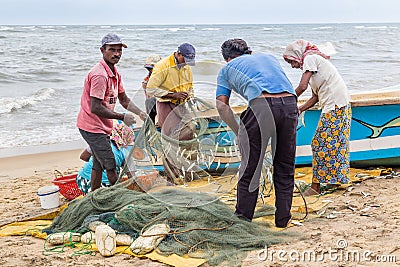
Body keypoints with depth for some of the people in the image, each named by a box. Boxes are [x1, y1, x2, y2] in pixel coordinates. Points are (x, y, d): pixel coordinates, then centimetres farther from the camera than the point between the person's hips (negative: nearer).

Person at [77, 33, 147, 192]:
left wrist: (140, 113, 3)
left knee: (99, 165, 17)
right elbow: (96, 108, -27)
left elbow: (123, 99, 19)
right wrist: (122, 117, -21)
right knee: (110, 166, -5)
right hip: (93, 127, -10)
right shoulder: (99, 75, -23)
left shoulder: (115, 74, 8)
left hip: (102, 127, 10)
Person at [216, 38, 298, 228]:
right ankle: (283, 218, 21)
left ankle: (242, 219, 14)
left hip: (261, 105, -4)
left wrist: (239, 132, 20)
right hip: (290, 104, 4)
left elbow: (222, 106, 13)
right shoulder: (269, 57, 34)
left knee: (250, 167, 7)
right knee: (285, 166, 15)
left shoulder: (227, 68, 24)